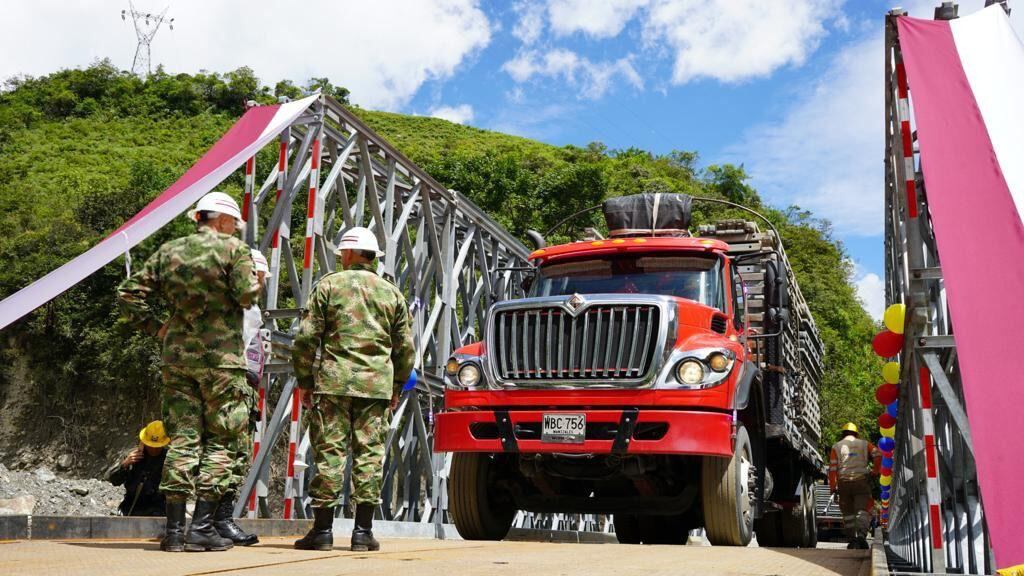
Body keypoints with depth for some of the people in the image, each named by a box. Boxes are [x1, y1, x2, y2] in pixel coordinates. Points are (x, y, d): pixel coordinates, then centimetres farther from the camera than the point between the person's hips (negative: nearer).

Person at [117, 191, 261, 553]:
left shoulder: (168, 252, 11)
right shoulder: (232, 249, -4)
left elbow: (129, 294, 9)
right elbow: (248, 295, -11)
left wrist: (154, 327, 14)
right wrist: (257, 275, 9)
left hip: (177, 354, 5)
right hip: (220, 357, -5)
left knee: (182, 438, 8)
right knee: (220, 441, 3)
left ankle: (174, 529, 7)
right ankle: (202, 527, 0)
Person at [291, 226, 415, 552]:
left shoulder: (329, 286, 4)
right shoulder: (392, 293, 12)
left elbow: (306, 339, 0)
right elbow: (405, 347, 12)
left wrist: (305, 382, 9)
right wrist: (397, 387, 22)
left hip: (333, 382, -2)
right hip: (377, 385, 2)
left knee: (329, 452, 1)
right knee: (369, 453, 3)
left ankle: (322, 530, 4)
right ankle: (363, 532, 5)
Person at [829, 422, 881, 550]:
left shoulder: (836, 447, 11)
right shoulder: (864, 444, 12)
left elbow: (832, 468, 2)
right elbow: (878, 455, -6)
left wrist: (833, 487, 2)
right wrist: (874, 471, 3)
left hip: (844, 482, 1)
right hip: (862, 481, -1)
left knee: (848, 513, 10)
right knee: (862, 510, -5)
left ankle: (852, 539, 7)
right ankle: (861, 536, -25)